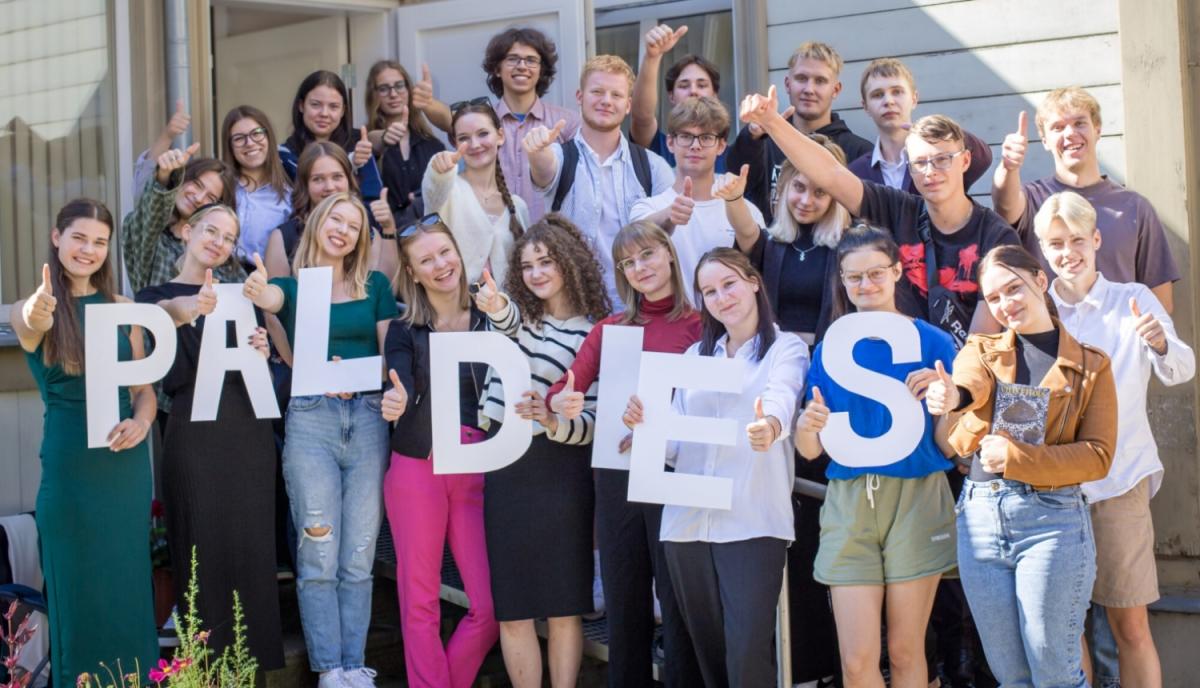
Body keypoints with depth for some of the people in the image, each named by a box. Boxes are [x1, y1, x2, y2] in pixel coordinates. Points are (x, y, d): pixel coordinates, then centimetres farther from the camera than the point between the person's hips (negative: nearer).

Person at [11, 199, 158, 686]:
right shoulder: (33, 310, -4)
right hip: (70, 463, -3)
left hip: (127, 459, 3)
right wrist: (37, 315, -54)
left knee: (129, 582, 10)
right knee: (79, 585, 3)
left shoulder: (122, 309, 8)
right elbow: (29, 323, -29)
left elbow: (145, 387, 11)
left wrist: (142, 421, -12)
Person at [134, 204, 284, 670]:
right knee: (205, 551, -1)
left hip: (249, 433, 4)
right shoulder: (156, 298, 3)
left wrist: (261, 350, -4)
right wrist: (185, 318, -23)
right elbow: (172, 379, -10)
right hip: (195, 435, -3)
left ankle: (254, 661, 16)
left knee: (253, 549, 5)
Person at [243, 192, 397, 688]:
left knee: (358, 557, 4)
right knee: (319, 555, -3)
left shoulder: (375, 286, 12)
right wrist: (256, 290, -40)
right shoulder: (293, 286, 8)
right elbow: (269, 297, -16)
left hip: (368, 418, 2)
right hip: (310, 419, -2)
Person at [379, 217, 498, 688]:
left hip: (477, 472, 1)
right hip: (417, 470, -1)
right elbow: (400, 391, -12)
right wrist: (396, 402, -33)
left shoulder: (490, 321, 7)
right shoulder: (404, 330, 5)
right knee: (420, 600, 3)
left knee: (491, 605, -2)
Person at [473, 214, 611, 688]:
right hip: (502, 462, 4)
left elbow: (593, 421, -7)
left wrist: (552, 422, -28)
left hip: (557, 469, -3)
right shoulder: (517, 311, 10)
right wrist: (495, 305, -40)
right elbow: (508, 319, -17)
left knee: (563, 602, 2)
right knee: (512, 603, 5)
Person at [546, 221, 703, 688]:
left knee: (678, 601, 2)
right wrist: (560, 403, -20)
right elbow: (563, 391, 2)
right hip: (616, 477, 4)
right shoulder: (609, 329, 10)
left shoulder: (700, 326, -3)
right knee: (622, 601, 12)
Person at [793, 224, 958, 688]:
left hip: (915, 499, -2)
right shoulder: (831, 349, 7)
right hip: (849, 503, 2)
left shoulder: (932, 343, 0)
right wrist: (808, 426, -16)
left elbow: (949, 446, -1)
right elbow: (811, 451, 6)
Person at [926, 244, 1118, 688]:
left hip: (1053, 521, -3)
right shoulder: (980, 350, 9)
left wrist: (1016, 459, -17)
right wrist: (953, 396, -41)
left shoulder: (1090, 365, 3)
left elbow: (1098, 455, -6)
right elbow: (970, 382, -16)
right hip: (980, 517, 3)